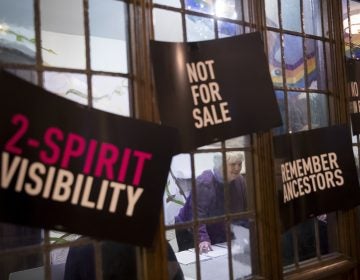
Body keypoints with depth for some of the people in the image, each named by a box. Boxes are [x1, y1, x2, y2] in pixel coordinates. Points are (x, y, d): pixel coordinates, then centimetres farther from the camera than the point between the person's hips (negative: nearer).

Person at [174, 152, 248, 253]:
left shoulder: (240, 180, -5)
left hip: (220, 236, 6)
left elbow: (245, 210, 2)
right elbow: (197, 214, -32)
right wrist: (202, 239, -42)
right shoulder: (204, 183, -26)